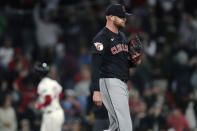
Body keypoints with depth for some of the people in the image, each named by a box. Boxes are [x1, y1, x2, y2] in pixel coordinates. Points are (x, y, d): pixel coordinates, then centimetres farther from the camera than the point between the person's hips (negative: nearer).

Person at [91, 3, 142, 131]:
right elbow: (95, 66, -18)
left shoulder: (122, 36, 18)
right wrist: (96, 91, -27)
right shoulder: (101, 38, -11)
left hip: (123, 85, 9)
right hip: (110, 82, -9)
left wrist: (134, 61, 4)